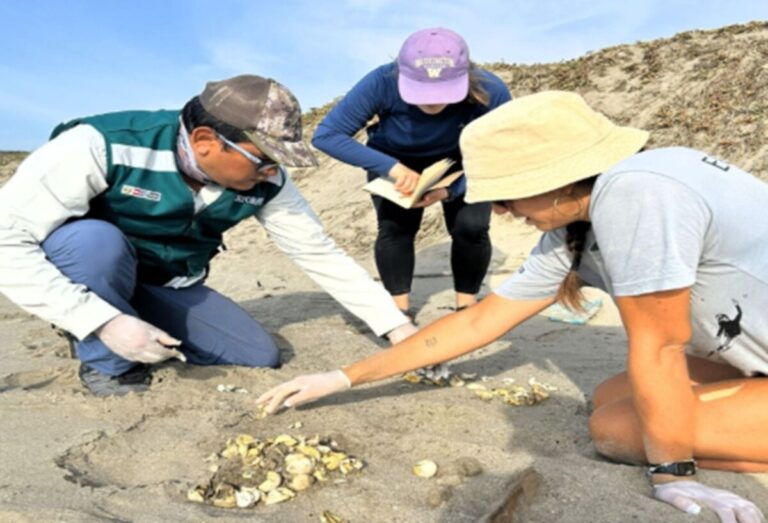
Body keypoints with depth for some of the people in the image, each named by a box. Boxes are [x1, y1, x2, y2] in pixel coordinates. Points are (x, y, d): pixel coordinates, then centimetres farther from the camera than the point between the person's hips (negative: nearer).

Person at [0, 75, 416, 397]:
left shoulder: (264, 183, -18)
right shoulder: (103, 147, -32)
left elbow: (322, 255, -12)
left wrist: (398, 328, -14)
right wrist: (105, 322, -38)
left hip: (167, 290, 4)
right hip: (86, 285, -3)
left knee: (259, 358, -6)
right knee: (97, 237, -36)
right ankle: (107, 364, -10)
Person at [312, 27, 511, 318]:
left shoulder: (490, 91, -32)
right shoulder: (382, 82, -35)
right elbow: (326, 135, -33)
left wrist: (450, 190, -39)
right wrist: (391, 167, -45)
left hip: (461, 165, 1)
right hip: (395, 164, 0)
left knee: (471, 227, -18)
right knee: (394, 227, -19)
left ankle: (466, 306, 3)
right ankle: (400, 309, 0)